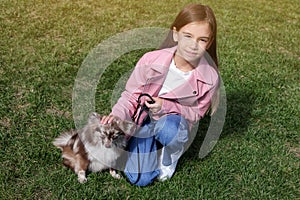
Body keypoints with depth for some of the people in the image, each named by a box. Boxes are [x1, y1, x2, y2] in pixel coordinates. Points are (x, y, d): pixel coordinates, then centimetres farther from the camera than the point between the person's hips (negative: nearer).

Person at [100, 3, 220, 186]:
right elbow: (130, 96, -10)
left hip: (178, 124, 0)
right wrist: (116, 116, -32)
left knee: (169, 126, -38)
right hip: (144, 121, 1)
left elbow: (196, 114, -7)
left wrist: (166, 107, -26)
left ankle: (170, 159, -2)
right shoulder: (150, 60, -22)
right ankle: (156, 144, 19)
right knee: (140, 179, -12)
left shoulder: (209, 78, -19)